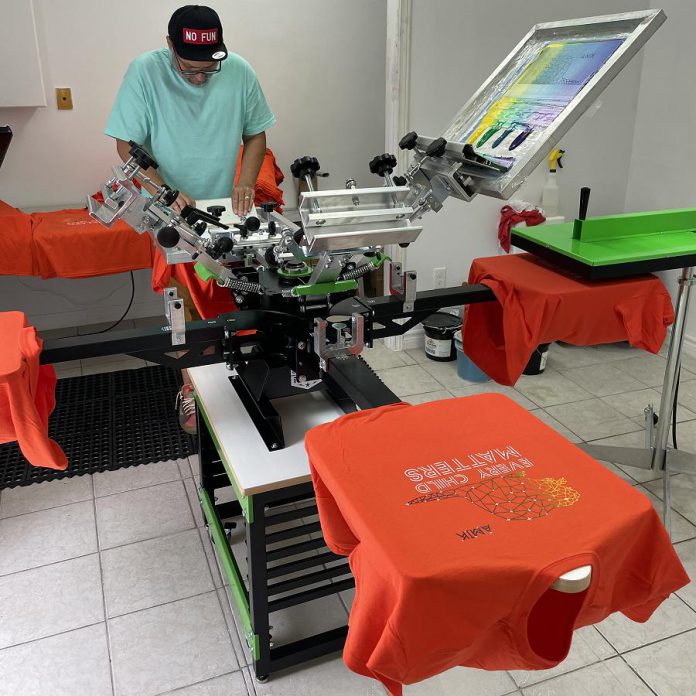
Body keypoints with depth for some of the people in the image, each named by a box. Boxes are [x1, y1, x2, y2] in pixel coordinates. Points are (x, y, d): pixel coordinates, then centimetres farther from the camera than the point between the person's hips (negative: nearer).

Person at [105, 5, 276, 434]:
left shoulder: (240, 72, -11)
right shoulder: (144, 72, -17)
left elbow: (255, 134, 2)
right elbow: (127, 145, -13)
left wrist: (246, 181, -14)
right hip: (171, 213, -2)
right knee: (184, 303, 2)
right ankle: (191, 386, 17)